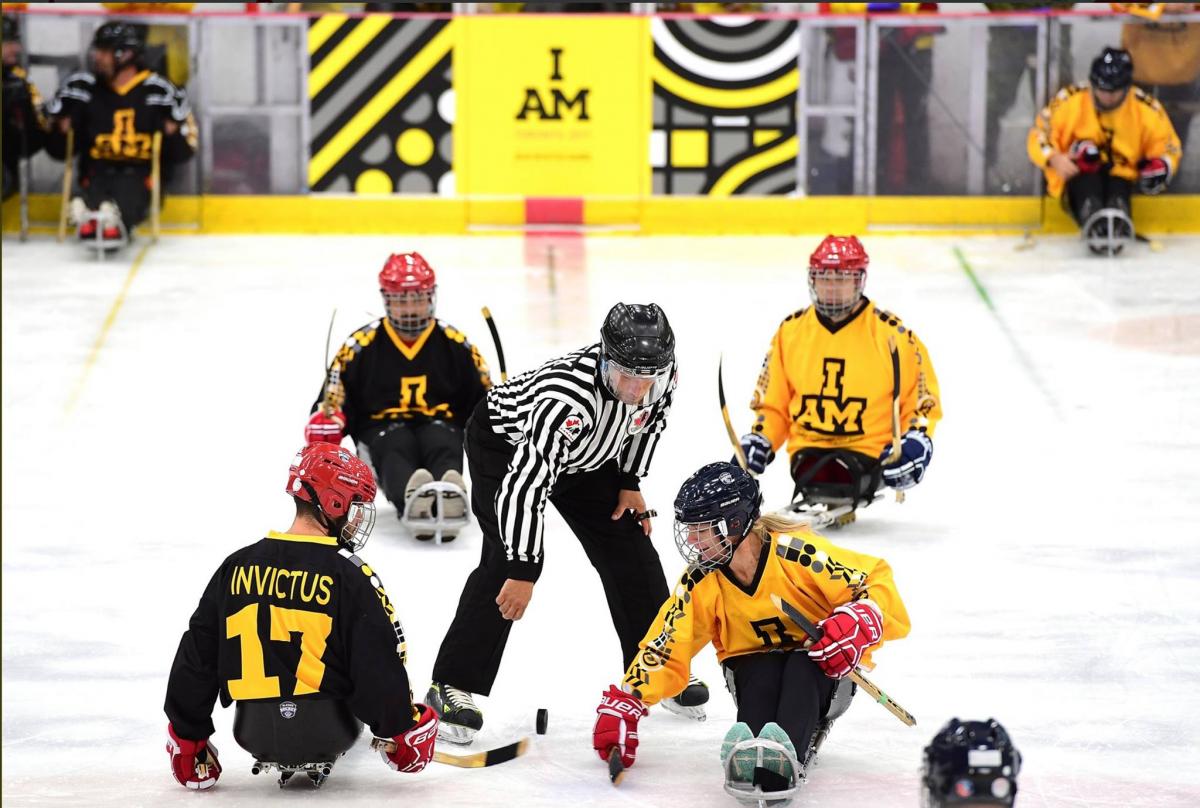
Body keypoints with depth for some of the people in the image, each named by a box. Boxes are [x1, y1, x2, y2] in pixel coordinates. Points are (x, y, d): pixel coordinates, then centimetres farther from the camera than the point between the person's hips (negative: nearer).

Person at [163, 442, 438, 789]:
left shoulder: (236, 568, 0)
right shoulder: (351, 576, -13)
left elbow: (197, 658, 5)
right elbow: (380, 667, -12)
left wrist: (188, 738, 15)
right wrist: (402, 731, 4)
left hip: (254, 732, 4)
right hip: (327, 732, -4)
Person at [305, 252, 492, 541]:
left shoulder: (454, 344, 7)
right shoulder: (362, 344, 3)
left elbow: (484, 398, 13)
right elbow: (332, 401, 6)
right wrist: (323, 427, -15)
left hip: (439, 423, 1)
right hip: (382, 427, -1)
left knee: (442, 446, -36)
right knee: (396, 449, -38)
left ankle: (450, 501, -72)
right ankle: (412, 499, -74)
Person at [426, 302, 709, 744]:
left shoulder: (662, 376, -24)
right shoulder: (567, 397, -44)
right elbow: (526, 481, -44)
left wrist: (629, 482, 2)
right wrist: (522, 572, -42)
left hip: (585, 455, 7)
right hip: (504, 442, -7)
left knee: (628, 545, 5)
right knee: (507, 560, -21)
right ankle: (452, 688, -16)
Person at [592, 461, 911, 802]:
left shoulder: (795, 553, -22)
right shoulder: (701, 582, -9)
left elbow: (877, 579, -18)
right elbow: (664, 647, -4)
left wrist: (859, 623, -36)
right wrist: (622, 705, -13)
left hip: (822, 669, -4)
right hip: (753, 665, 5)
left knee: (801, 667, -38)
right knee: (761, 671, -32)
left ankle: (785, 757, -61)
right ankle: (745, 757, -49)